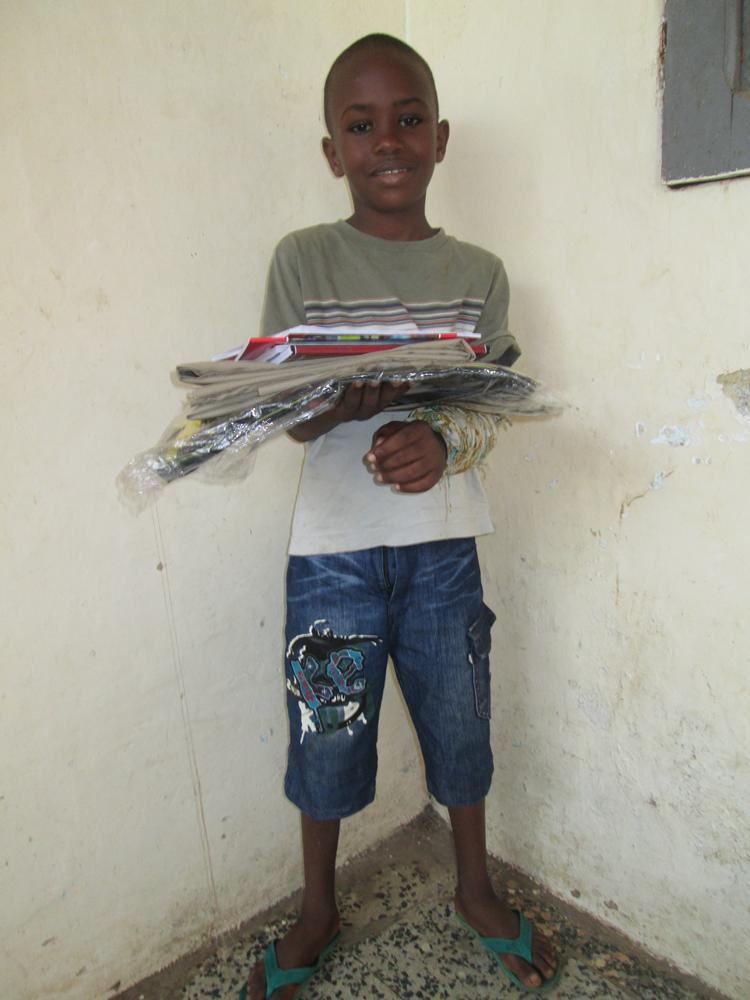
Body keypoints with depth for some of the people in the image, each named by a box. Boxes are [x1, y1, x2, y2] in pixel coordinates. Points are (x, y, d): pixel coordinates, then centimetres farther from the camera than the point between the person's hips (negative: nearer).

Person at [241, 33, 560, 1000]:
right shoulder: (302, 260, -2)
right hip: (333, 548, -1)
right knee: (327, 739, 12)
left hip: (442, 544, 2)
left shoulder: (479, 273, 3)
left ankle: (475, 891, 44)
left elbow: (491, 411, 1)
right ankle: (316, 912, 41)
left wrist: (439, 439, -22)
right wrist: (345, 404, -27)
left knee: (459, 729, 15)